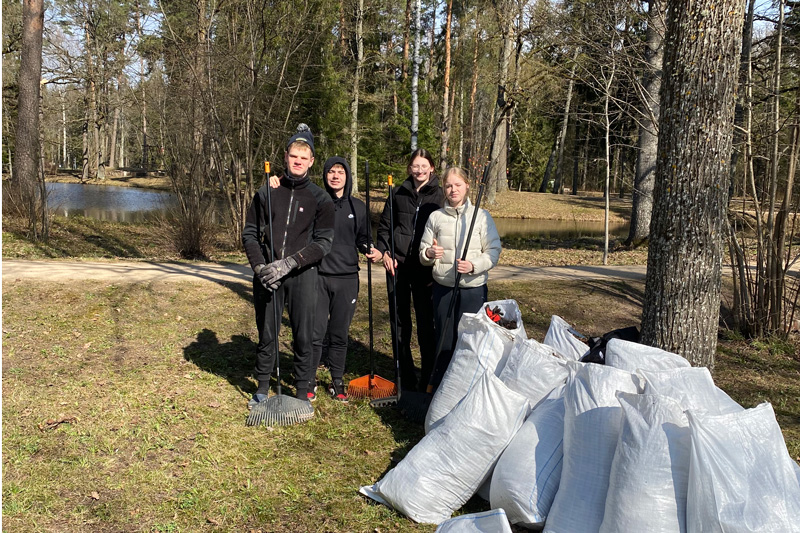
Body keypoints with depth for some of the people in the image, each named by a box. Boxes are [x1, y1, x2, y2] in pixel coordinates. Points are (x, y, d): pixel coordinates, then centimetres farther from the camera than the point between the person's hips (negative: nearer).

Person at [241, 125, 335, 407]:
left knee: (303, 337, 3)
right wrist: (260, 267, -9)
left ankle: (302, 392, 18)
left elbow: (323, 242, -7)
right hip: (266, 276, 2)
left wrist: (289, 262, -17)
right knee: (266, 335, 11)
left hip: (302, 275, -1)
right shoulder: (266, 192, 7)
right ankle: (262, 389, 27)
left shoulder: (320, 198, 2)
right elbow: (250, 233, 6)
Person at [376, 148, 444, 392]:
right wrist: (384, 252, -1)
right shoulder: (399, 193, 8)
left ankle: (427, 379, 12)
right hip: (398, 264, 3)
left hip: (424, 268, -2)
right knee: (399, 321, 7)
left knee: (426, 322, 0)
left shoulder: (439, 196, 2)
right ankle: (406, 378, 19)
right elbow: (384, 225, 13)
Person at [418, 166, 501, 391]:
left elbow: (494, 251, -3)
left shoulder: (482, 216, 0)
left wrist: (473, 265, -20)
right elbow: (422, 253, 9)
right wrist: (429, 254, -14)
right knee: (444, 341, 8)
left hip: (474, 289, -2)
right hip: (443, 289, 2)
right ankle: (438, 387, 24)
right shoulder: (436, 217, 5)